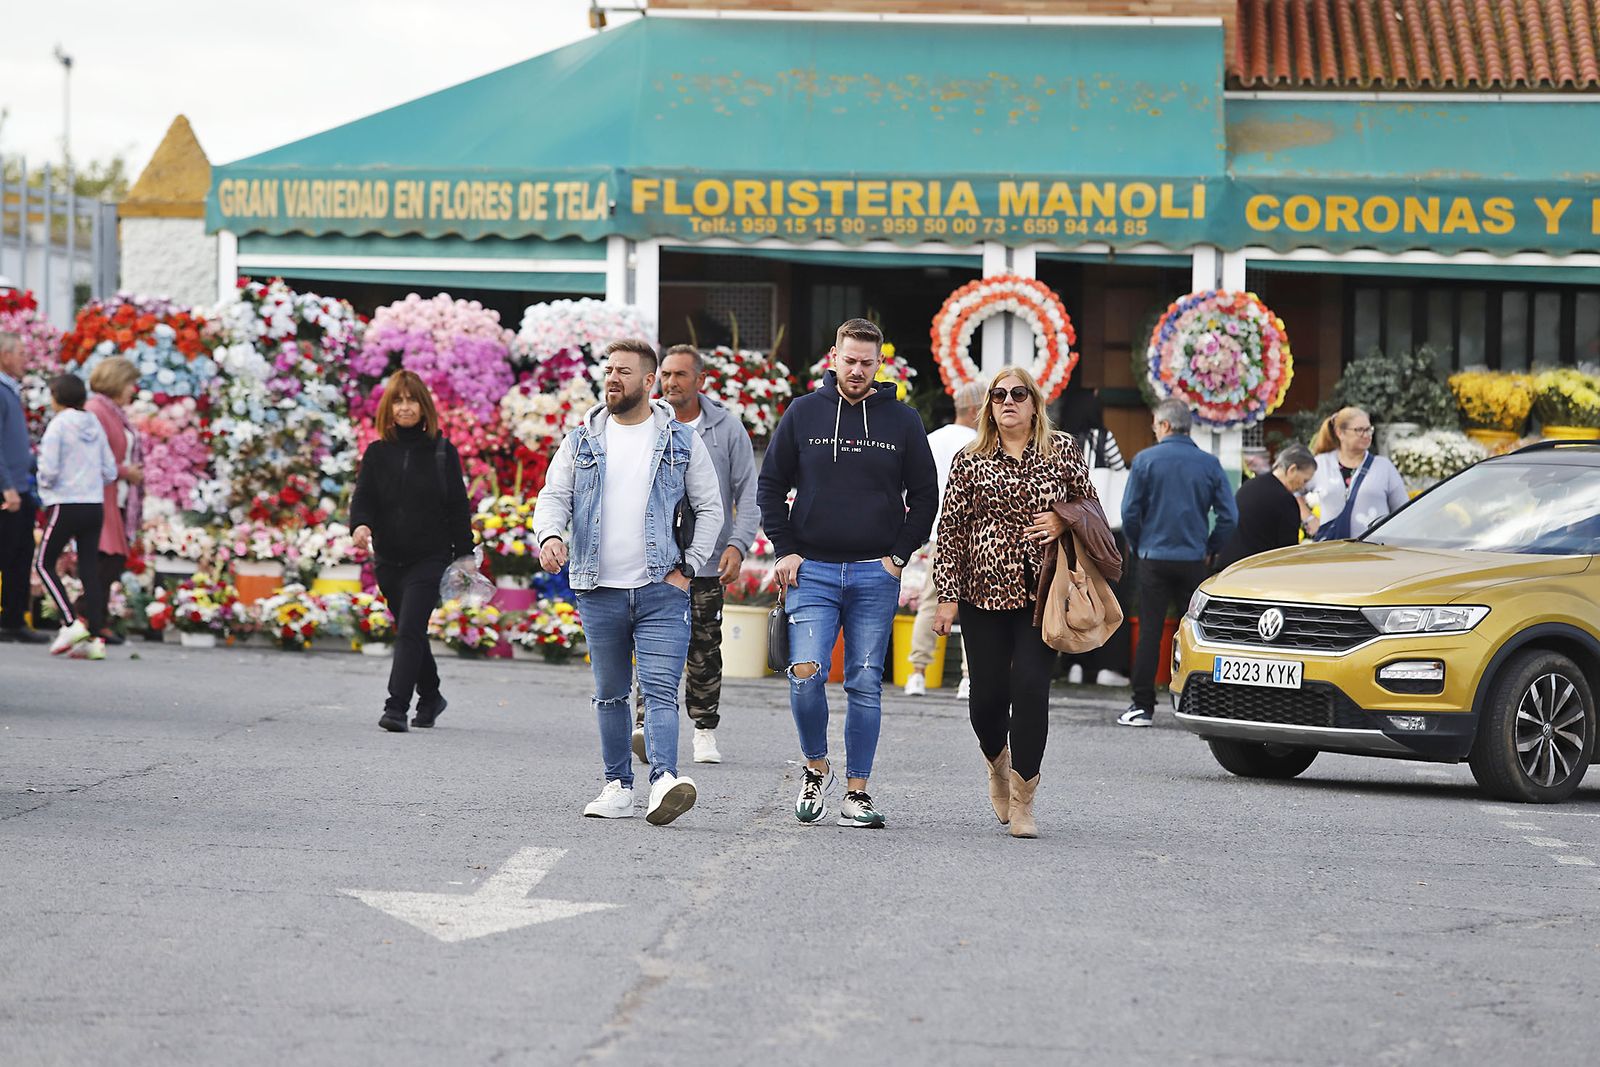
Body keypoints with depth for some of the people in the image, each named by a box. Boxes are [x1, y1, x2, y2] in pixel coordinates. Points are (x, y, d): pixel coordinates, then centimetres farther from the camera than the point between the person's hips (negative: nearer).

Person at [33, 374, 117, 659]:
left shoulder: (58, 425, -9)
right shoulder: (95, 424, 8)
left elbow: (49, 469, -15)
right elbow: (110, 471, 9)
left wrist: (43, 482, 6)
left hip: (65, 505, -6)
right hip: (95, 505, 6)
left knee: (44, 564, 7)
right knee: (90, 569, 5)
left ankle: (71, 623, -8)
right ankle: (95, 637, -1)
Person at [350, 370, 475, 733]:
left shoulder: (442, 452, 0)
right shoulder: (377, 453, 6)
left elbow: (458, 507, 2)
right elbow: (364, 496, -1)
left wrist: (465, 557, -1)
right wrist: (360, 525, -23)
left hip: (430, 557, -4)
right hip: (389, 560, 4)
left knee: (410, 630, -16)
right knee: (409, 632, 13)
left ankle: (396, 708, -20)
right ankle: (430, 698, 31)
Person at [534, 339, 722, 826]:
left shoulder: (681, 441, 4)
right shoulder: (581, 441, 9)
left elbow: (710, 507, 7)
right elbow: (553, 495, 6)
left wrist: (688, 567, -2)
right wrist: (551, 534, -16)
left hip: (662, 590, -3)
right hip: (599, 591, 3)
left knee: (659, 689, -15)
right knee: (609, 694, 9)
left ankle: (665, 781, -28)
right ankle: (618, 787, 16)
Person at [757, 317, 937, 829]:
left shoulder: (902, 421, 4)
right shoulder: (803, 413, 4)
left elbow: (925, 495, 10)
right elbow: (771, 486, 10)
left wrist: (899, 555, 1)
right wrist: (785, 551, 0)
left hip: (875, 576, 0)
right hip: (812, 571, 0)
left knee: (866, 685, 2)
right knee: (806, 676, -13)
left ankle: (857, 791, 8)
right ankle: (816, 768, 9)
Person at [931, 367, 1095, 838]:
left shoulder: (1062, 451, 5)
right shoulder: (970, 461, 4)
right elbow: (950, 531, 4)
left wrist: (1063, 522, -7)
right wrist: (947, 595, -1)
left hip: (1042, 591, -1)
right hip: (984, 591, 1)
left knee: (1030, 688, -12)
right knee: (988, 694, 2)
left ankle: (1022, 799, -2)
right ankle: (998, 763, 36)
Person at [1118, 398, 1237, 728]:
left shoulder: (1145, 460, -4)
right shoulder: (1209, 464, 2)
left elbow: (1130, 512, -5)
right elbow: (1229, 515, 0)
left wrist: (1138, 548, 10)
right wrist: (1210, 549, 12)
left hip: (1154, 558, -2)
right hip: (1193, 561, 2)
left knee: (1149, 633, 1)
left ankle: (1143, 706, 0)